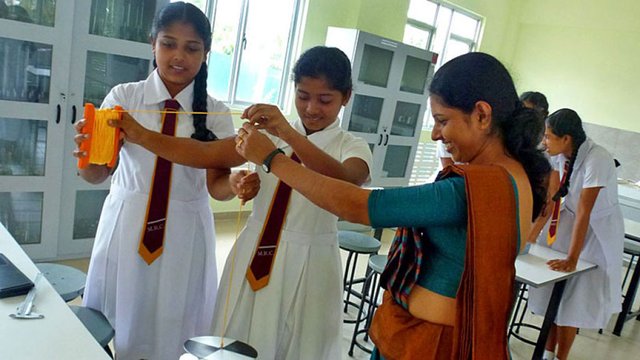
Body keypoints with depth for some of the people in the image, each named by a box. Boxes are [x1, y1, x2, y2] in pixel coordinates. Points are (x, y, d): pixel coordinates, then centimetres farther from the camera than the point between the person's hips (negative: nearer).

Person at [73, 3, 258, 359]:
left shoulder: (216, 113, -4)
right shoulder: (124, 97, -4)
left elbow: (216, 184, -3)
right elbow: (97, 175, -7)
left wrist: (237, 183, -26)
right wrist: (88, 152, -29)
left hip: (185, 231, 0)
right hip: (127, 223, 1)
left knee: (172, 329, 13)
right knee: (117, 325, 16)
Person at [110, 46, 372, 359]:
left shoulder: (352, 147, -5)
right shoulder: (270, 132, 3)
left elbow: (346, 184, -29)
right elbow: (206, 154, -8)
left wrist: (289, 134, -39)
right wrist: (140, 135, -20)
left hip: (308, 266, -2)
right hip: (254, 256, 3)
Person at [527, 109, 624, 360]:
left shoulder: (596, 159, -28)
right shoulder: (560, 155, -10)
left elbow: (584, 211, -30)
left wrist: (572, 259, -29)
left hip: (598, 229, -5)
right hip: (569, 220, 5)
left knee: (573, 299, 1)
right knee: (552, 290, 8)